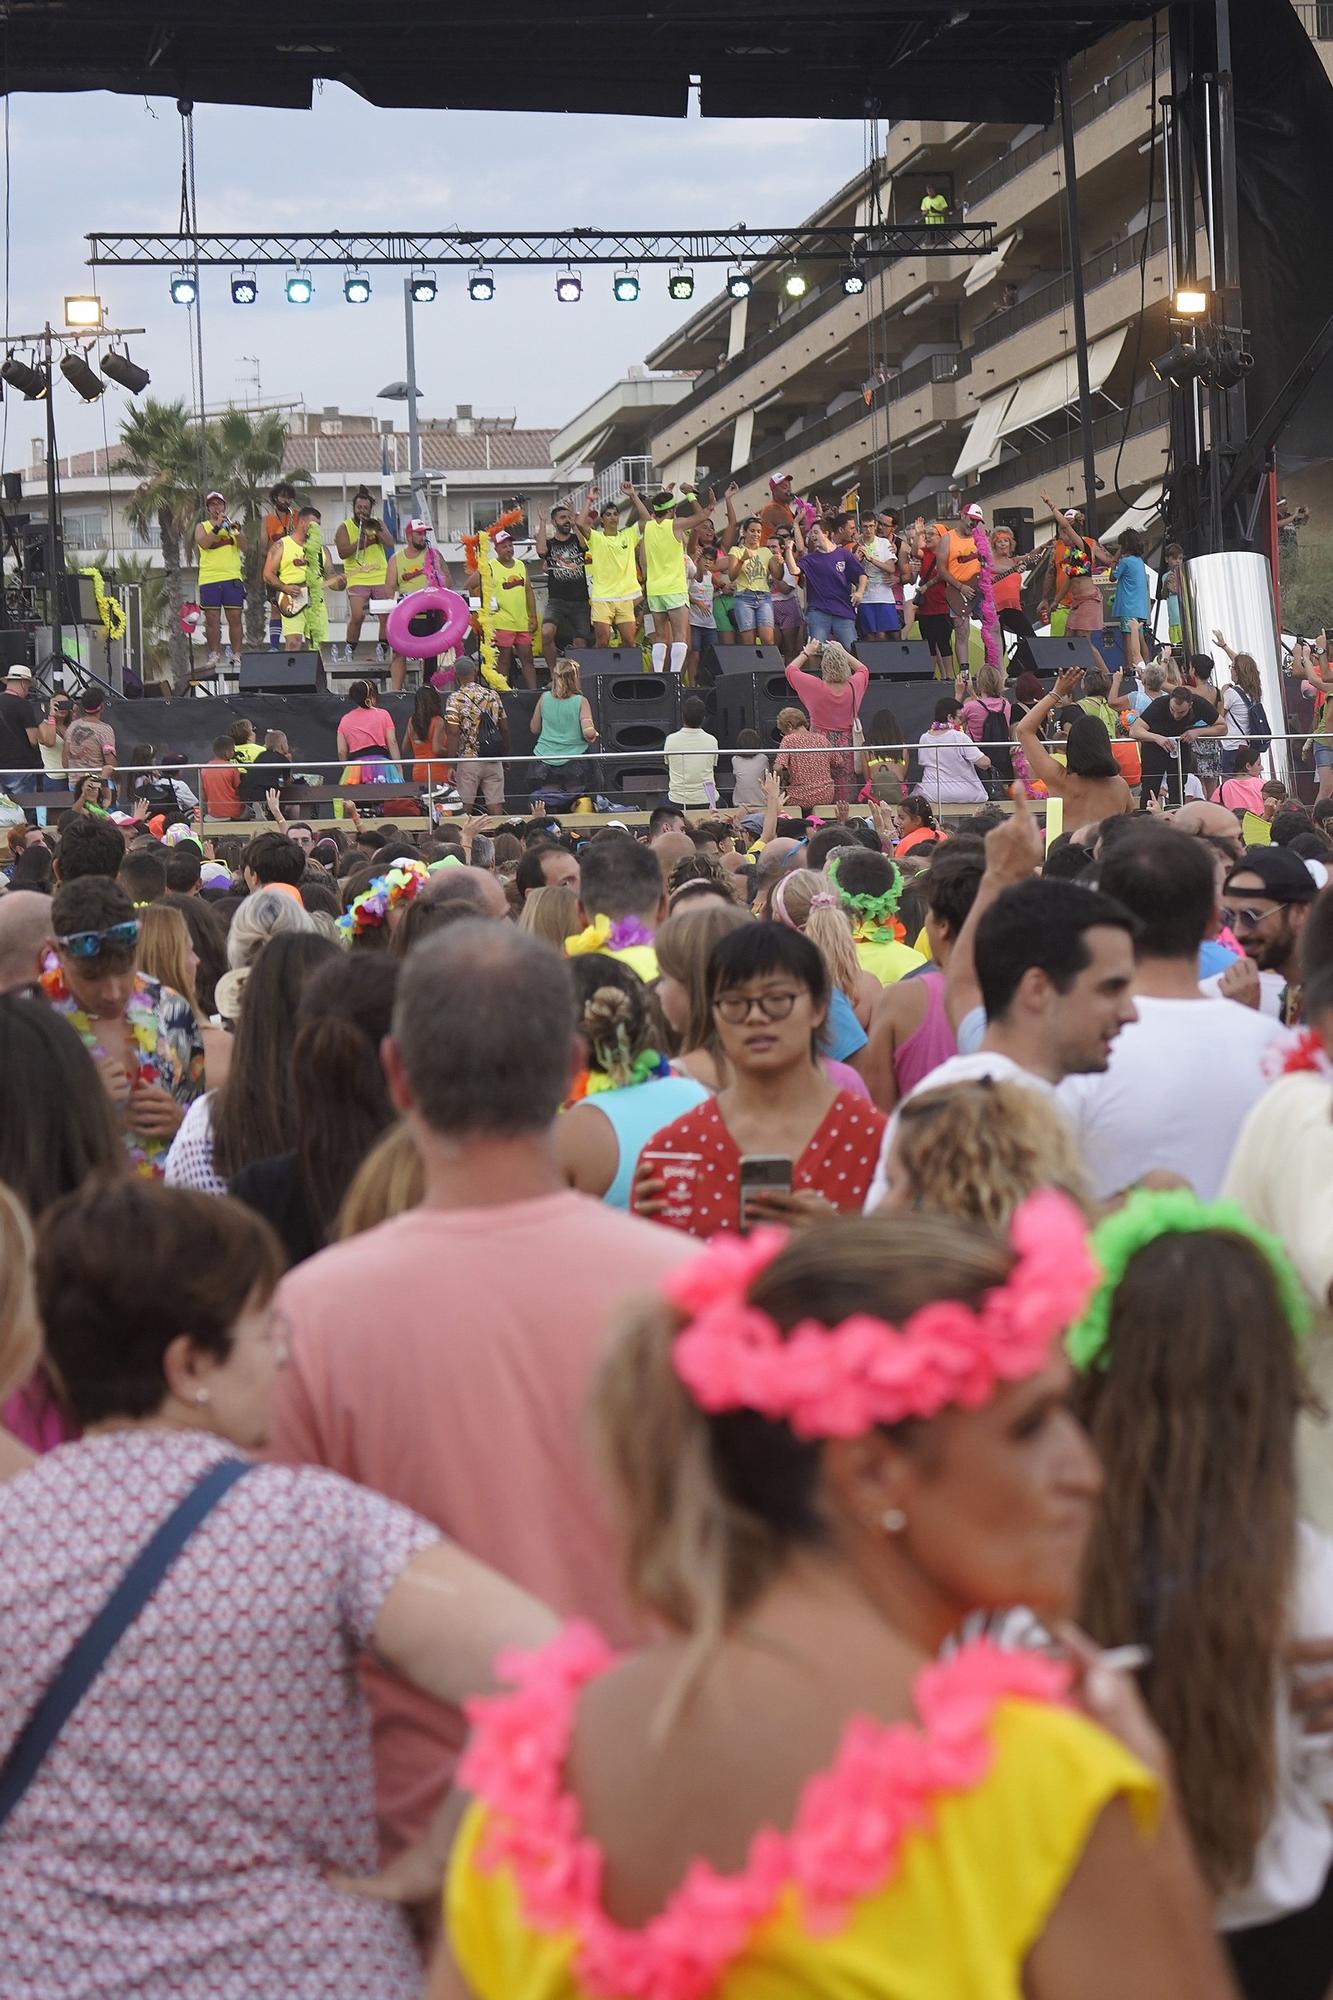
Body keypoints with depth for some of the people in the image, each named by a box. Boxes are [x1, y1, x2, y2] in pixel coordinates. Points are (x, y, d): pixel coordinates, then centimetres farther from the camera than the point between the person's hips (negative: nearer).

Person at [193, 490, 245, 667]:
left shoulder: (231, 525, 15)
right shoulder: (202, 527, 11)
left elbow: (244, 548, 2)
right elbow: (203, 543, -10)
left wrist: (236, 531, -13)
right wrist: (217, 527, -16)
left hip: (232, 578, 1)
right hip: (209, 579, -1)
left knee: (235, 618, -3)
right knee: (212, 619, -1)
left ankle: (236, 654, 0)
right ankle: (215, 655, 4)